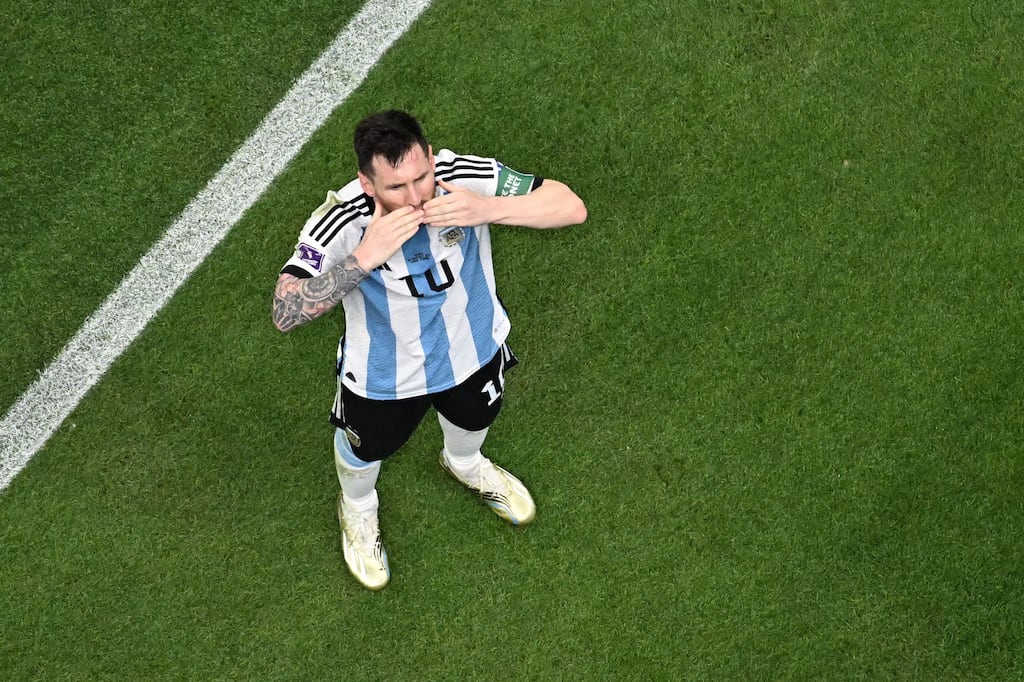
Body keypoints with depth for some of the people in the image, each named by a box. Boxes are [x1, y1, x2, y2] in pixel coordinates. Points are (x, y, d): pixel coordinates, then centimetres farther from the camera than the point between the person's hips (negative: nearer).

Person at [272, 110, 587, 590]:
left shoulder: (464, 178, -32)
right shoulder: (340, 222, -36)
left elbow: (572, 207, -31)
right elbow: (285, 314, -42)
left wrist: (489, 209, -47)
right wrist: (365, 257, -52)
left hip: (472, 349, 2)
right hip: (383, 376, -2)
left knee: (473, 421, 34)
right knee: (364, 452, 26)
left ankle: (464, 463, 72)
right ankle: (357, 507, 64)